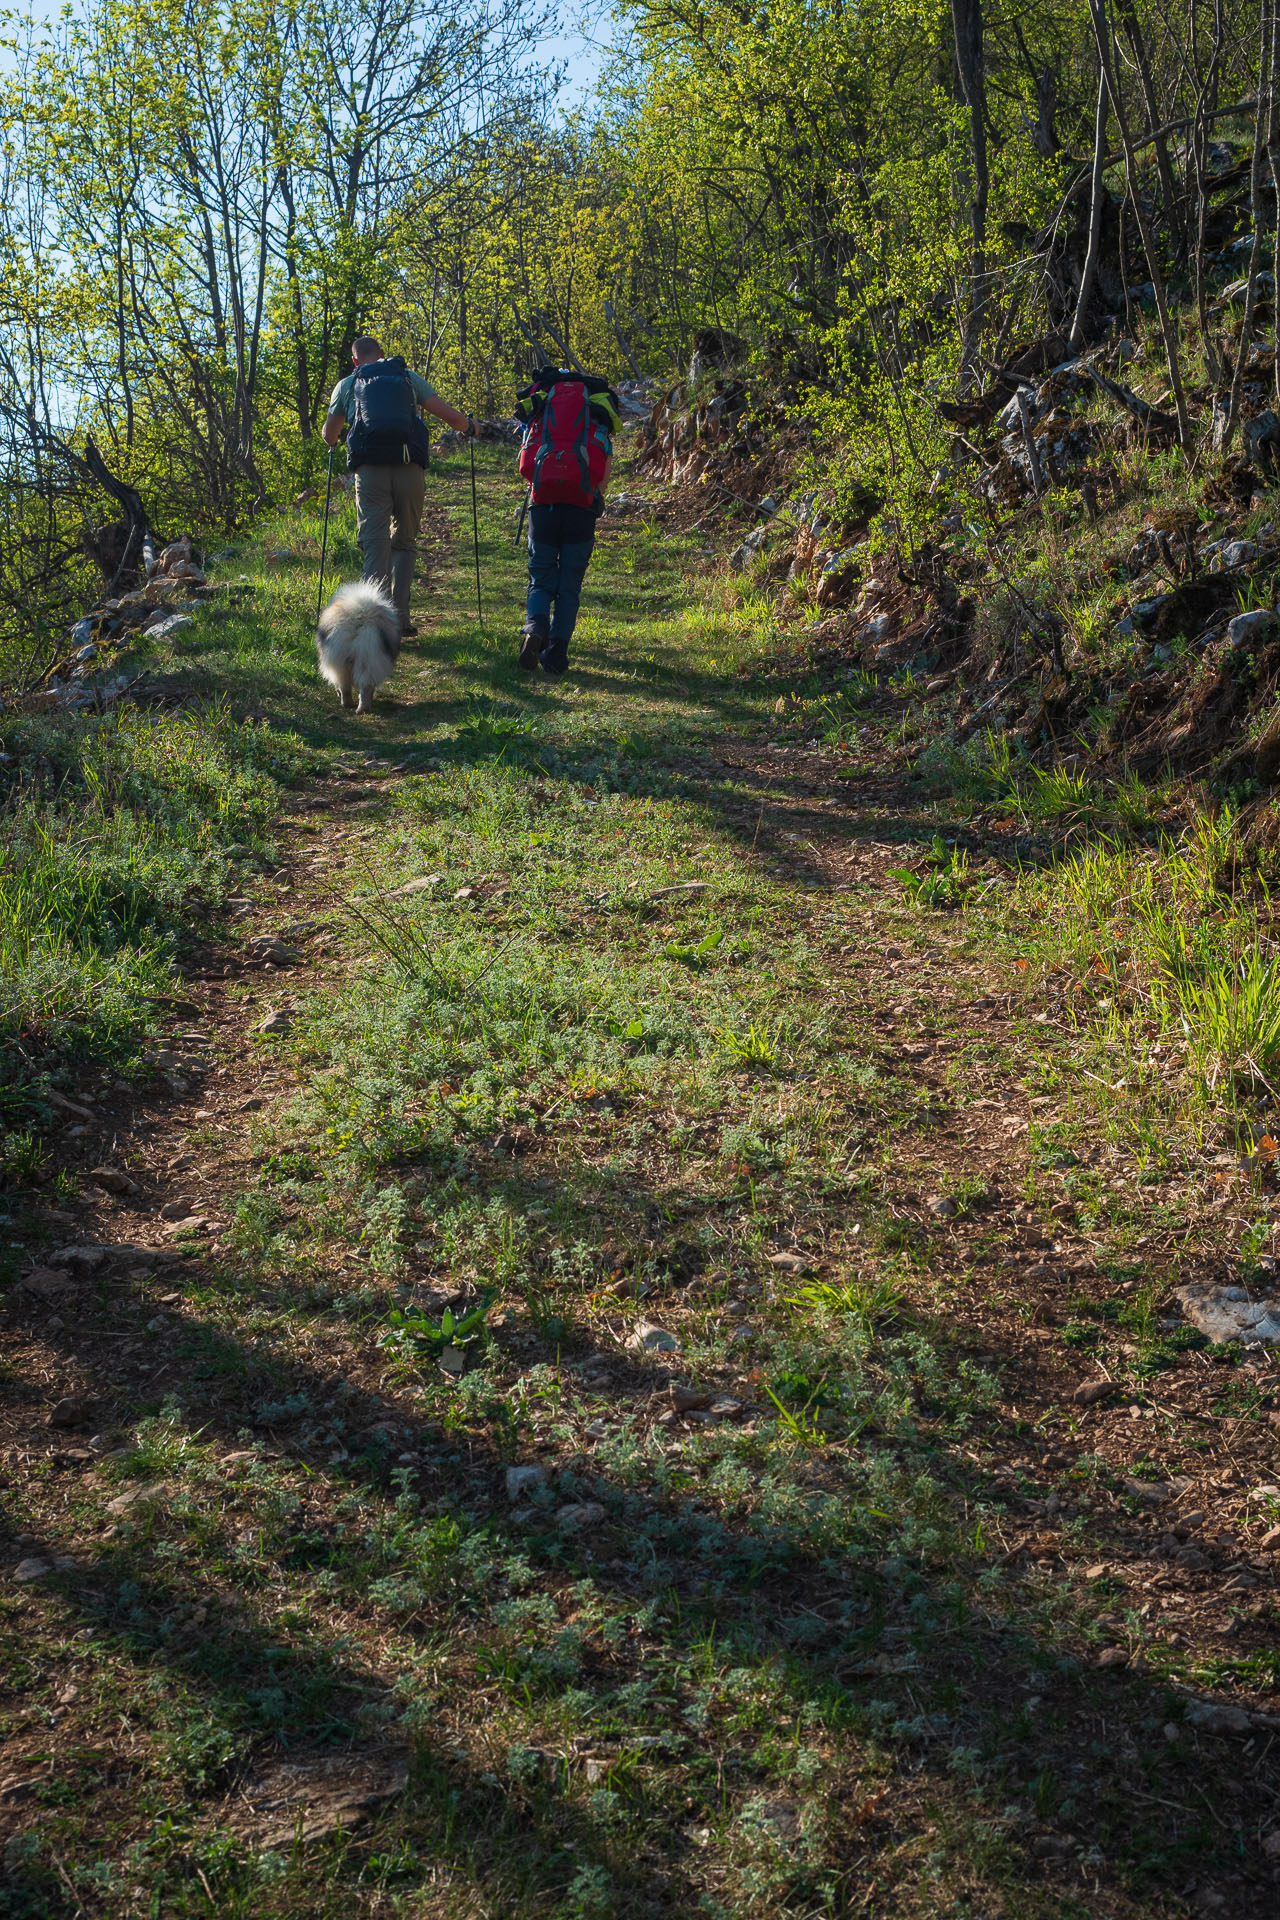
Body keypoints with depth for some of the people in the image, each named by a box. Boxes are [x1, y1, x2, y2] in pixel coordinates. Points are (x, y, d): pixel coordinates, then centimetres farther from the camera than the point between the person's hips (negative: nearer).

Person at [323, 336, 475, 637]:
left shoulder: (347, 385, 18)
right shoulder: (409, 378, 18)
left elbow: (329, 434, 26)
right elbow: (448, 415, 12)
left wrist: (333, 440, 51)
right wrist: (469, 426, 34)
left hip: (370, 469, -1)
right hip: (410, 468, 1)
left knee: (375, 543, -2)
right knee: (404, 542, 13)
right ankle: (399, 617, 7)